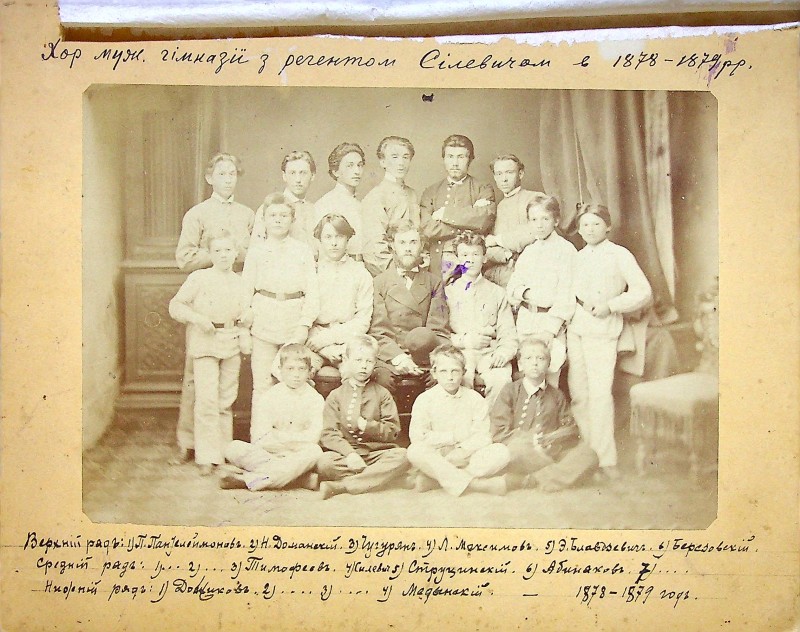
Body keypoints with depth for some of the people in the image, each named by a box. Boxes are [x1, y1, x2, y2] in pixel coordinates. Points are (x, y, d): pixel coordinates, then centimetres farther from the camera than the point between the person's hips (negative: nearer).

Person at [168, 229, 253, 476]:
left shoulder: (242, 284, 10)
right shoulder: (198, 278, -1)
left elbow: (247, 314, 15)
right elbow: (176, 305, 0)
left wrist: (247, 316, -8)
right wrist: (196, 317, -15)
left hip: (232, 344, 4)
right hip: (204, 342, -4)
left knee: (226, 400, 8)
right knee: (207, 399, -11)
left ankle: (224, 451, 19)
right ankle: (207, 456, -5)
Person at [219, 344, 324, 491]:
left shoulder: (315, 399, 4)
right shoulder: (271, 396, 4)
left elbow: (313, 436, -9)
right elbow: (259, 438, -5)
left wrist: (278, 436, -8)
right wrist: (296, 440, -7)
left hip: (299, 456, -1)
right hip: (267, 454, 1)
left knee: (314, 451, -35)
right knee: (233, 449, -23)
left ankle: (248, 480, -35)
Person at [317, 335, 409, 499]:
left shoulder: (382, 394, 10)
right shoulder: (336, 396, 8)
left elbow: (393, 431, 3)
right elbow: (329, 433, -4)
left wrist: (366, 425, -12)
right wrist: (349, 454, -20)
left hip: (376, 452, 2)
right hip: (345, 453, -2)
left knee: (402, 456, -30)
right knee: (324, 463, -32)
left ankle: (341, 486, -28)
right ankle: (378, 478, -22)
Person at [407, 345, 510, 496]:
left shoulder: (475, 399, 6)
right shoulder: (424, 400, 1)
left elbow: (483, 435, -3)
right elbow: (417, 437, -10)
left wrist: (463, 450, -21)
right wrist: (452, 436, -8)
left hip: (467, 457, 2)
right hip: (436, 458, -2)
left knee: (501, 452, -24)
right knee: (415, 451, -32)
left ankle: (433, 479, -29)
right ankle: (475, 484, -36)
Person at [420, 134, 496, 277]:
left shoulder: (483, 189, 9)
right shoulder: (430, 192, 13)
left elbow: (485, 219, -10)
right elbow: (427, 229, -2)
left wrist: (445, 214, -3)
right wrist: (468, 226, -5)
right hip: (439, 264, 1)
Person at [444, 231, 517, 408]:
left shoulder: (496, 292, 19)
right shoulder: (448, 291, 15)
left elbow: (508, 333, 12)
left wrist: (504, 352, -9)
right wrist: (464, 340, -7)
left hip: (490, 353, 1)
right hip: (458, 353, -1)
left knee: (501, 380, -31)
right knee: (462, 380, -35)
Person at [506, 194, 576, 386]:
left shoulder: (565, 249, -6)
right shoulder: (528, 252, 14)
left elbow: (566, 293, -11)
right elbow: (512, 286, 13)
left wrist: (550, 329, -15)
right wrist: (525, 292, -10)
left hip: (552, 321, -6)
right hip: (526, 322, 6)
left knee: (548, 377, -10)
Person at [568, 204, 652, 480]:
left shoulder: (620, 255, 1)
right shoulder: (577, 257, 16)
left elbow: (644, 292, -3)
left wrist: (610, 305, -12)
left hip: (602, 332, -5)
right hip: (575, 330, 5)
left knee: (600, 393, -12)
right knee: (577, 392, 4)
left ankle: (606, 458, -7)